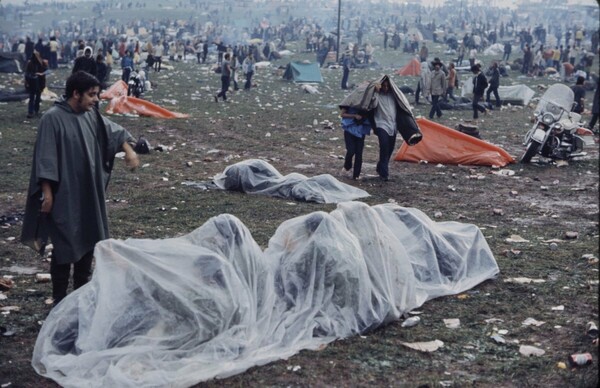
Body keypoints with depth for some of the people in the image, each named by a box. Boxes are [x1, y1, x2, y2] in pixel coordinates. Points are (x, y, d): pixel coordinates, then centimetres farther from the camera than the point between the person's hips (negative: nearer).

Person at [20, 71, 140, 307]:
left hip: (90, 194, 8)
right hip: (65, 196, -7)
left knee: (89, 241, 14)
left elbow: (112, 130, 19)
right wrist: (47, 192, -18)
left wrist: (128, 150, 2)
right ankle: (59, 298, 8)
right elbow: (45, 159, -16)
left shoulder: (91, 115, 5)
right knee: (66, 245, -3)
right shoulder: (53, 118, -15)